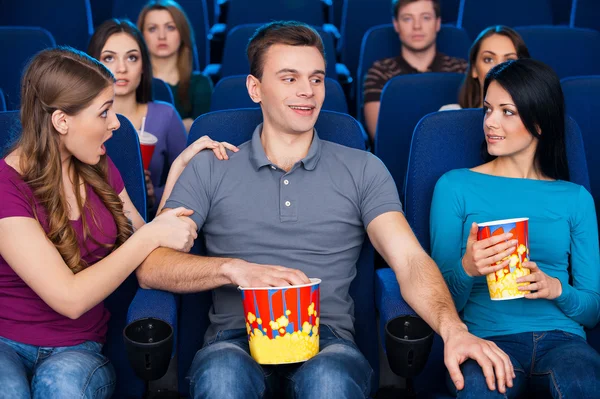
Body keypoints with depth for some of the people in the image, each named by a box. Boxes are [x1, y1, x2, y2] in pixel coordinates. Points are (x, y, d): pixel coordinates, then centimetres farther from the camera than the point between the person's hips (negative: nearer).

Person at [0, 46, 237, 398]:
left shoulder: (97, 169, 8)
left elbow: (146, 255, 9)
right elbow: (70, 299, -20)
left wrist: (180, 167, 5)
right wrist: (152, 235, -15)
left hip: (78, 350, 4)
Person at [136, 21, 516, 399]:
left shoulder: (363, 170, 11)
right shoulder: (210, 169, 10)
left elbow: (410, 260, -2)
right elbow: (150, 267, 1)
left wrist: (453, 330, -22)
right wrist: (234, 269, -16)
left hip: (326, 341, 1)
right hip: (238, 341, 0)